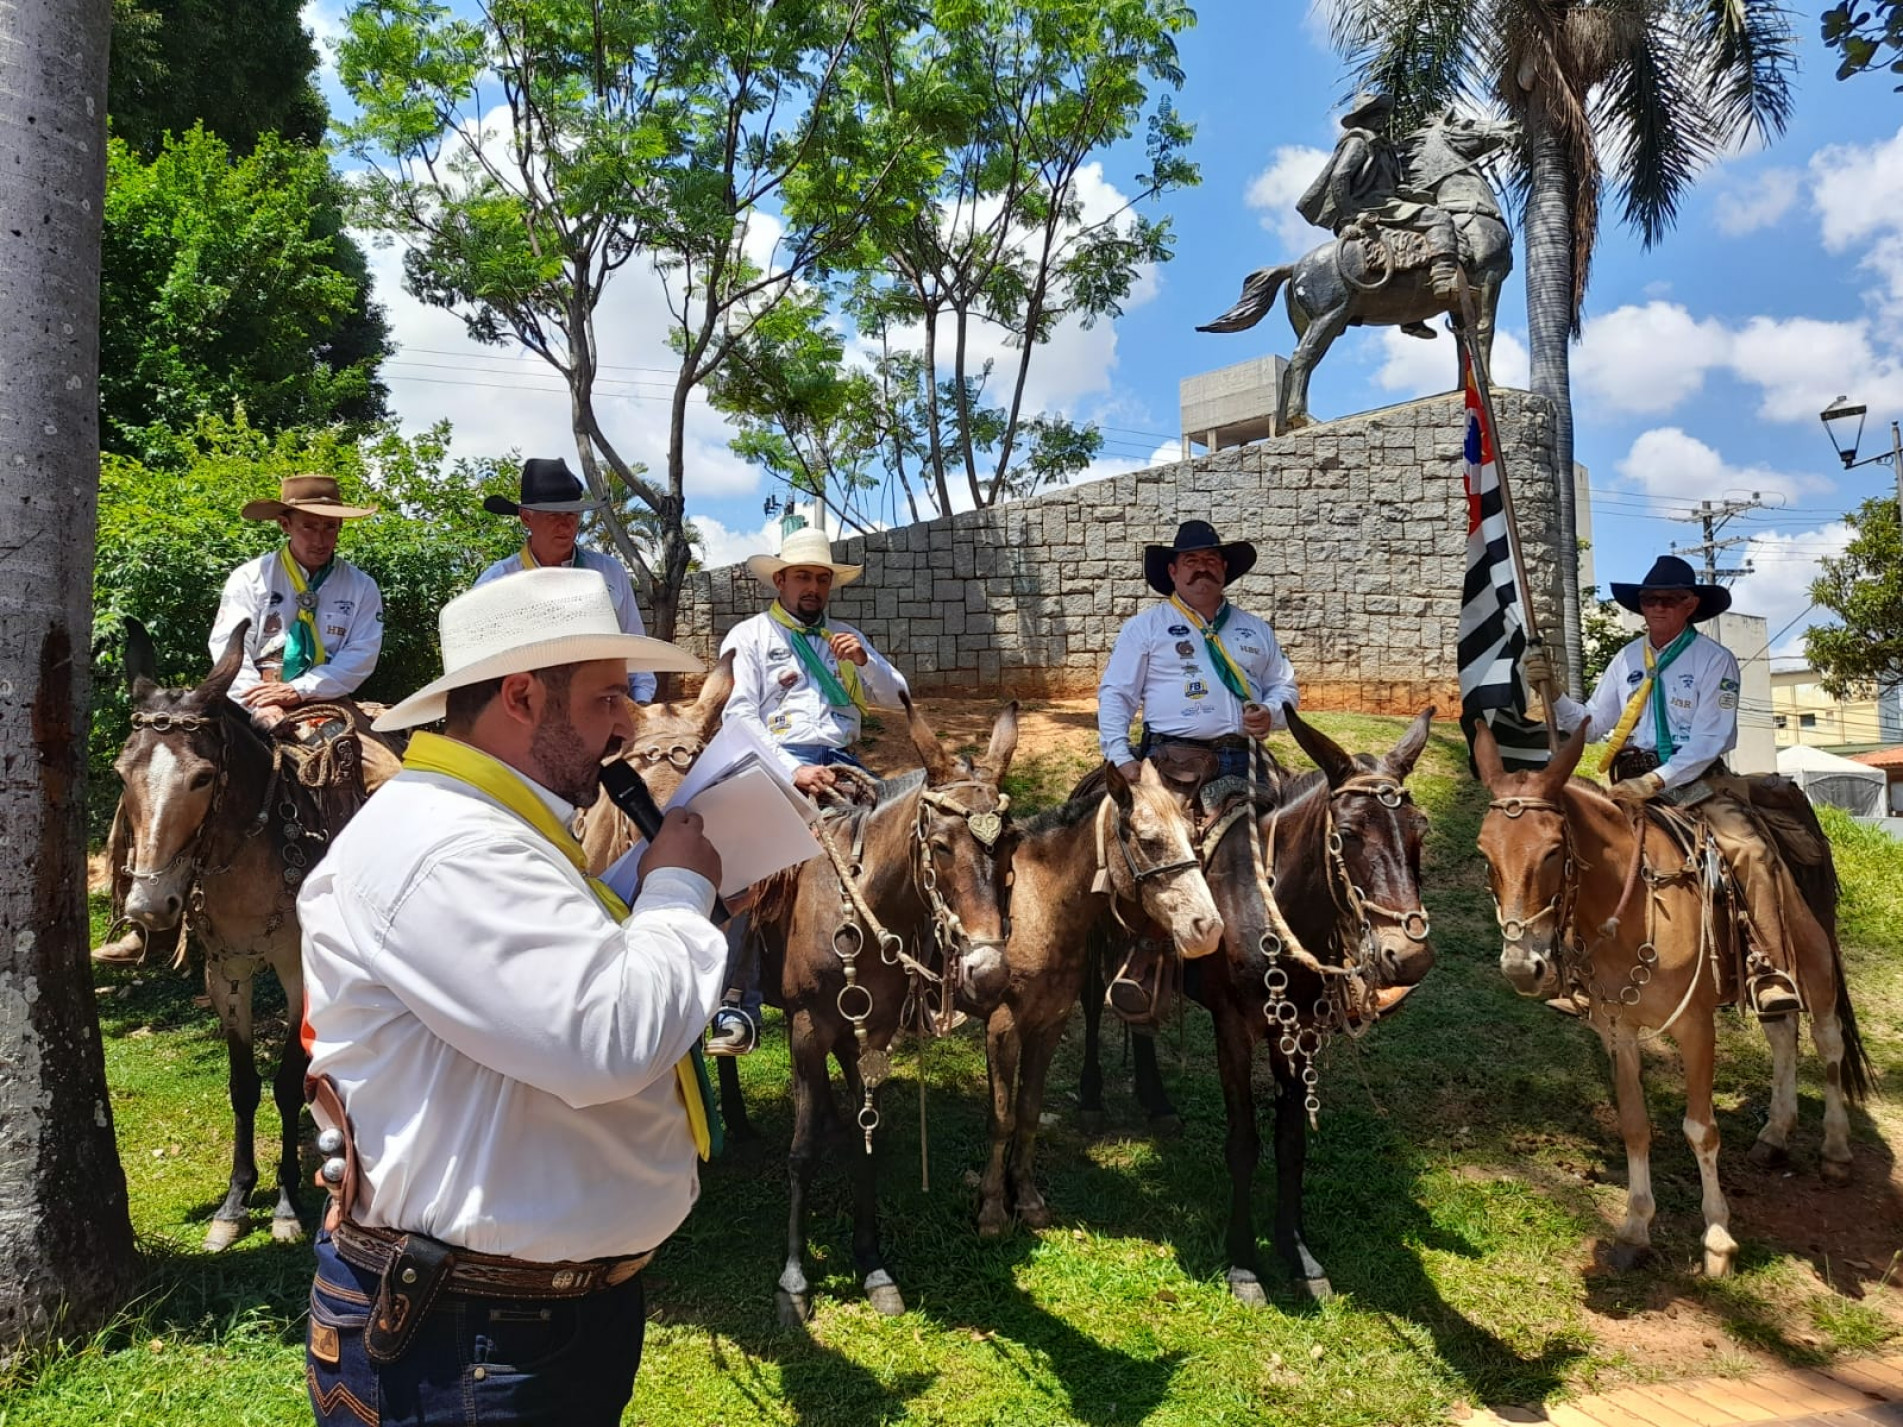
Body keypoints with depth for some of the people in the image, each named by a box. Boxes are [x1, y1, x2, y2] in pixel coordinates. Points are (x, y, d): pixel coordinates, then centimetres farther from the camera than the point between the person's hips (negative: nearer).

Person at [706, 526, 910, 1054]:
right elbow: (741, 719, -4)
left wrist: (864, 661, -1)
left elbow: (895, 697, 19)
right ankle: (738, 1007, -21)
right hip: (778, 765, -4)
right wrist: (793, 771, -18)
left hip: (842, 765, 5)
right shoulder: (750, 637, 7)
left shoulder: (846, 637, 22)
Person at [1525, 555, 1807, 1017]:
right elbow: (1592, 724, 7)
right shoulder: (1627, 660, 10)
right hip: (1632, 781, 4)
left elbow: (1708, 741, -12)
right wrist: (1553, 693, -8)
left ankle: (1768, 971, -21)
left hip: (1696, 780, -4)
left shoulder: (1715, 660, -3)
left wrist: (1655, 781, -23)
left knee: (1751, 851, -26)